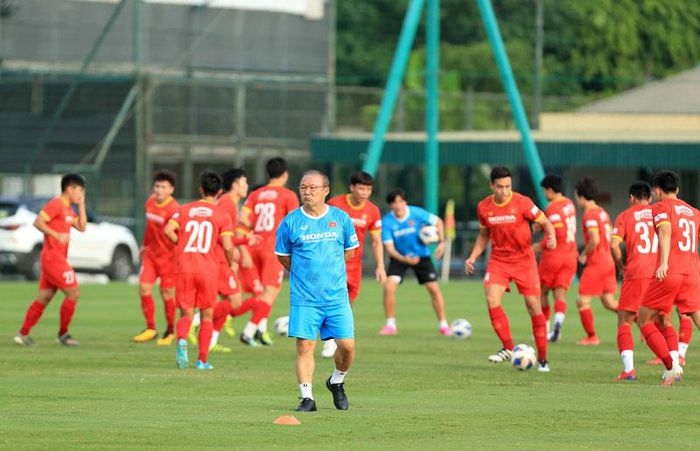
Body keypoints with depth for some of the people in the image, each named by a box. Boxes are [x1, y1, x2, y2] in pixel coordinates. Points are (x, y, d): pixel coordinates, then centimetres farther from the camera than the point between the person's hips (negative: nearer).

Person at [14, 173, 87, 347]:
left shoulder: (68, 209, 17)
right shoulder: (56, 204, -12)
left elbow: (82, 227, 16)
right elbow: (38, 222, -19)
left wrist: (81, 204, 11)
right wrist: (57, 235, -25)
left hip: (57, 258, 10)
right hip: (53, 257, -10)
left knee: (44, 298, 8)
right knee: (73, 292, -7)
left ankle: (23, 334, 8)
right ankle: (63, 334, 0)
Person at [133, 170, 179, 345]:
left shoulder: (173, 209, -19)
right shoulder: (149, 203, 3)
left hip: (168, 255, -6)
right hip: (150, 253, 6)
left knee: (167, 293, 2)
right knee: (144, 287, -5)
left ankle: (170, 331, 19)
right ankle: (150, 328, 6)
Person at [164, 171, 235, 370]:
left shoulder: (184, 210, 8)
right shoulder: (222, 216, 1)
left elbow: (168, 230, -6)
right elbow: (227, 246, -8)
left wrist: (181, 244, 11)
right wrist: (231, 263, 12)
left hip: (184, 269, 1)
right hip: (208, 270, -1)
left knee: (186, 314, 8)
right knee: (206, 315, 12)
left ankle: (182, 340, -24)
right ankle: (203, 360, 9)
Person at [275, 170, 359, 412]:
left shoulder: (341, 219, 3)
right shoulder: (290, 222, -1)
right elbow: (282, 255, 12)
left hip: (337, 296, 1)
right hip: (304, 298, -1)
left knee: (347, 346, -2)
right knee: (305, 346, -6)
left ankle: (336, 382, 25)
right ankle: (307, 398, 1)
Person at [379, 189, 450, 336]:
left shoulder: (417, 213, -18)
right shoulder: (387, 222, -20)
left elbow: (438, 222, -3)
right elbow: (389, 247, -19)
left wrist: (441, 242, -15)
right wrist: (404, 259, -35)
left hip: (421, 256, 0)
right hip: (399, 257, 0)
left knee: (434, 288, -5)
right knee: (389, 286, -18)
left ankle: (443, 325, 10)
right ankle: (390, 325, -4)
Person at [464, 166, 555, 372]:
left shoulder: (522, 203, -12)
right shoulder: (484, 207, -2)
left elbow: (546, 223, -5)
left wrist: (551, 237, -26)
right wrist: (473, 257, 4)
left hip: (524, 260, -2)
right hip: (498, 260, 2)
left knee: (533, 305, -3)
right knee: (492, 300, -19)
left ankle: (542, 358, 7)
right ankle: (508, 348, -5)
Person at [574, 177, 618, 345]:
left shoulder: (590, 214, -15)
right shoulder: (602, 212, 13)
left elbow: (595, 240, -26)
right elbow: (611, 235, 20)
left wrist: (584, 254, -10)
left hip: (595, 263, -9)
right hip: (608, 261, 9)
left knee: (582, 301, -1)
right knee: (609, 302, 14)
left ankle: (591, 337, 5)